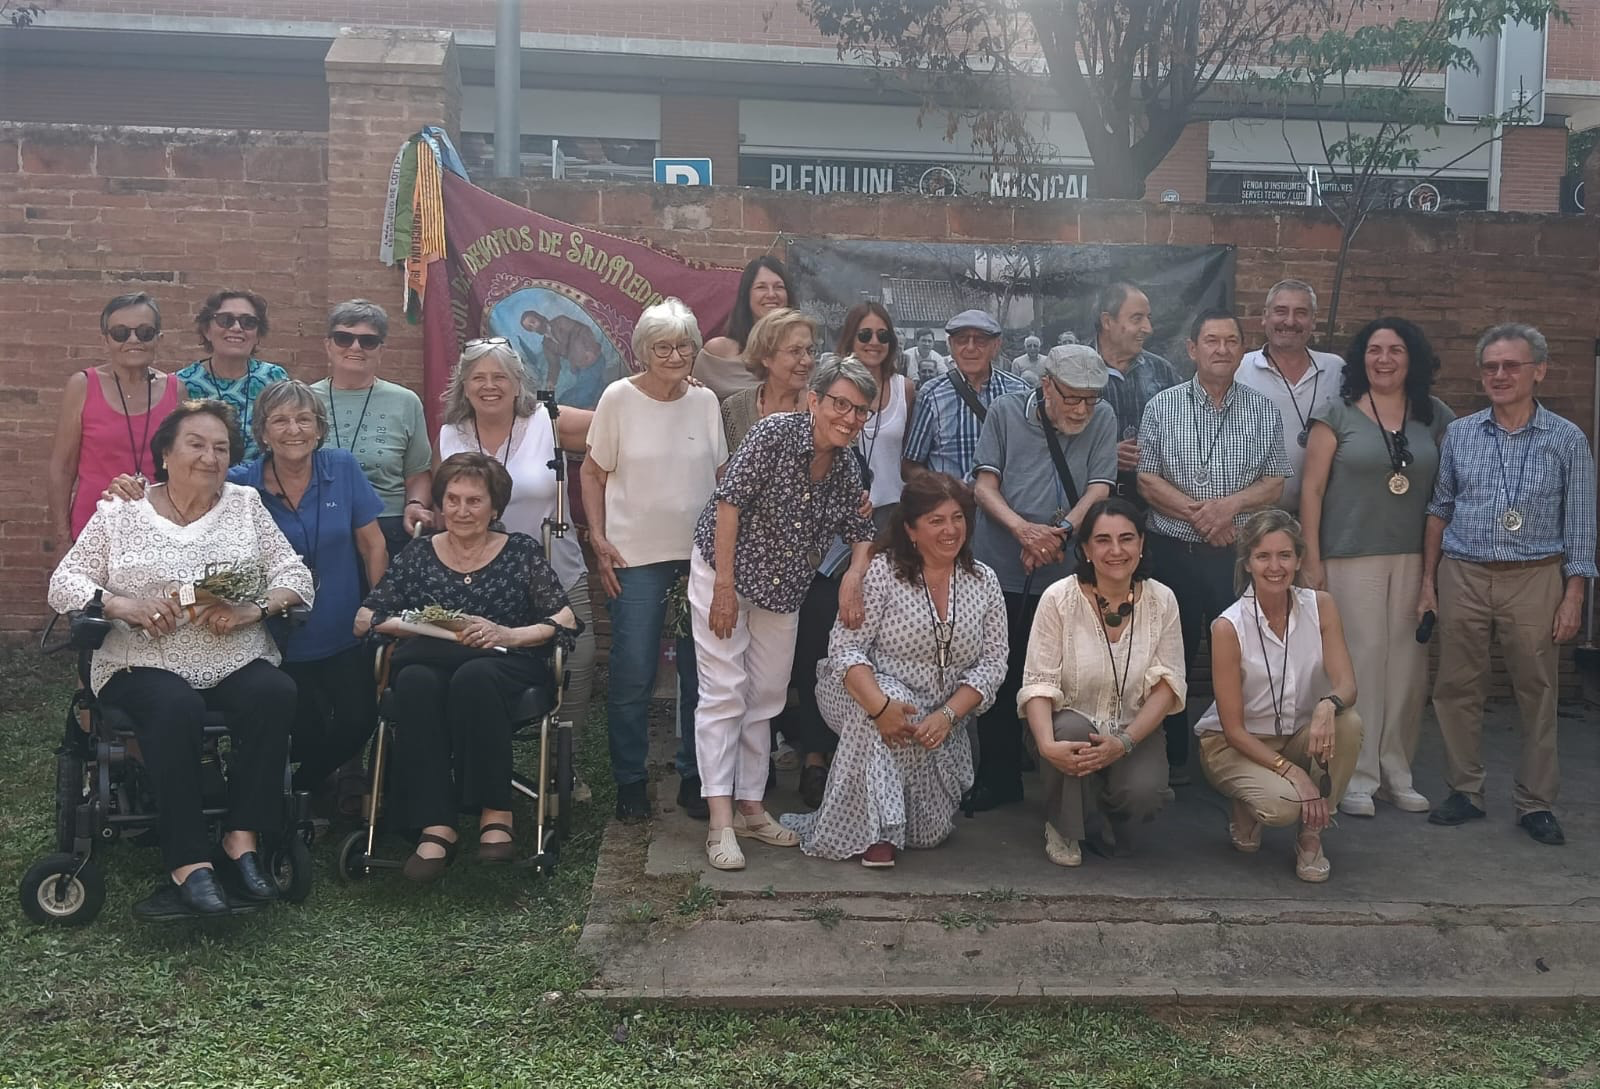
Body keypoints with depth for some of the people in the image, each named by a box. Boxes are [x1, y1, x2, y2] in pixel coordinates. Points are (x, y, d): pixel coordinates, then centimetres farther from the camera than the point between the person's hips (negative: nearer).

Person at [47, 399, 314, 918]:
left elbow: (296, 576, 4)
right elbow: (64, 583, 3)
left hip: (237, 660, 2)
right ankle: (189, 864, -30)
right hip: (146, 664, -2)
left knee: (275, 694, -30)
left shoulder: (245, 504, 12)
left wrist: (253, 608, -16)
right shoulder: (119, 513, 8)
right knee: (175, 708, -35)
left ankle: (242, 836, -20)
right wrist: (125, 606, -16)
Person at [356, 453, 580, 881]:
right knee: (415, 682, -34)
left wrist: (508, 634, -12)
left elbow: (566, 622, 3)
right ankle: (435, 826, -35)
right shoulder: (418, 557, 16)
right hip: (431, 665, 2)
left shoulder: (521, 552, 11)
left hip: (506, 670, -1)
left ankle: (496, 813, -28)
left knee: (474, 677, -37)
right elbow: (364, 620, 8)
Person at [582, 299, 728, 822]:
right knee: (632, 676, -2)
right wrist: (599, 538, -5)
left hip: (700, 554, 3)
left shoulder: (705, 401, 5)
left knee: (701, 674, 7)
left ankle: (695, 778, 21)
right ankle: (630, 782, 14)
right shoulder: (619, 397, -3)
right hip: (636, 557, -3)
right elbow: (593, 473, 2)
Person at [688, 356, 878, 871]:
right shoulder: (775, 433, -20)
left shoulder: (846, 470, -2)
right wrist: (724, 587, -22)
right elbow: (730, 504, -21)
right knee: (724, 692, -8)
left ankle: (751, 807, 23)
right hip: (724, 572, -6)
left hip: (783, 590, 7)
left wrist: (853, 578, -14)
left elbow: (861, 534, 9)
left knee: (766, 697, 12)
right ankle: (721, 823, -8)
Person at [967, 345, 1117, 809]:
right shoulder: (1006, 412, 1)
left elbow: (1099, 490, -4)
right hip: (1002, 571, 0)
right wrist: (1023, 530, -19)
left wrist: (1059, 532, -20)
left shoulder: (1102, 419, 2)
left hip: (1067, 574, 0)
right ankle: (998, 778, 22)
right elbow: (986, 485, -2)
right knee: (1000, 676, 8)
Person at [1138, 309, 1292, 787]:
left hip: (1240, 552, 1)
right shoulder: (1162, 407, 2)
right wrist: (1197, 513, -14)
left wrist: (1231, 504, -14)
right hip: (1174, 550, -1)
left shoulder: (1264, 412, 6)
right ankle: (1173, 760, 18)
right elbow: (1147, 481, -3)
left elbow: (1275, 484, 4)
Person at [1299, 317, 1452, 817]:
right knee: (1360, 662, -3)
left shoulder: (1435, 418, 9)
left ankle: (1396, 774, 17)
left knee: (1407, 665, 4)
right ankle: (1356, 778, 6)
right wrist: (1311, 561, -6)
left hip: (1413, 559, 3)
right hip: (1351, 558, -3)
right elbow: (1312, 488, -2)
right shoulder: (1338, 415, 0)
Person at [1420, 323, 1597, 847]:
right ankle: (1464, 792, 18)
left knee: (1537, 691, 3)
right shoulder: (1459, 433, 6)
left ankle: (1535, 803, 14)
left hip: (1534, 580, -2)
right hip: (1462, 575, 2)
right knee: (1456, 688, 5)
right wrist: (1428, 581, 6)